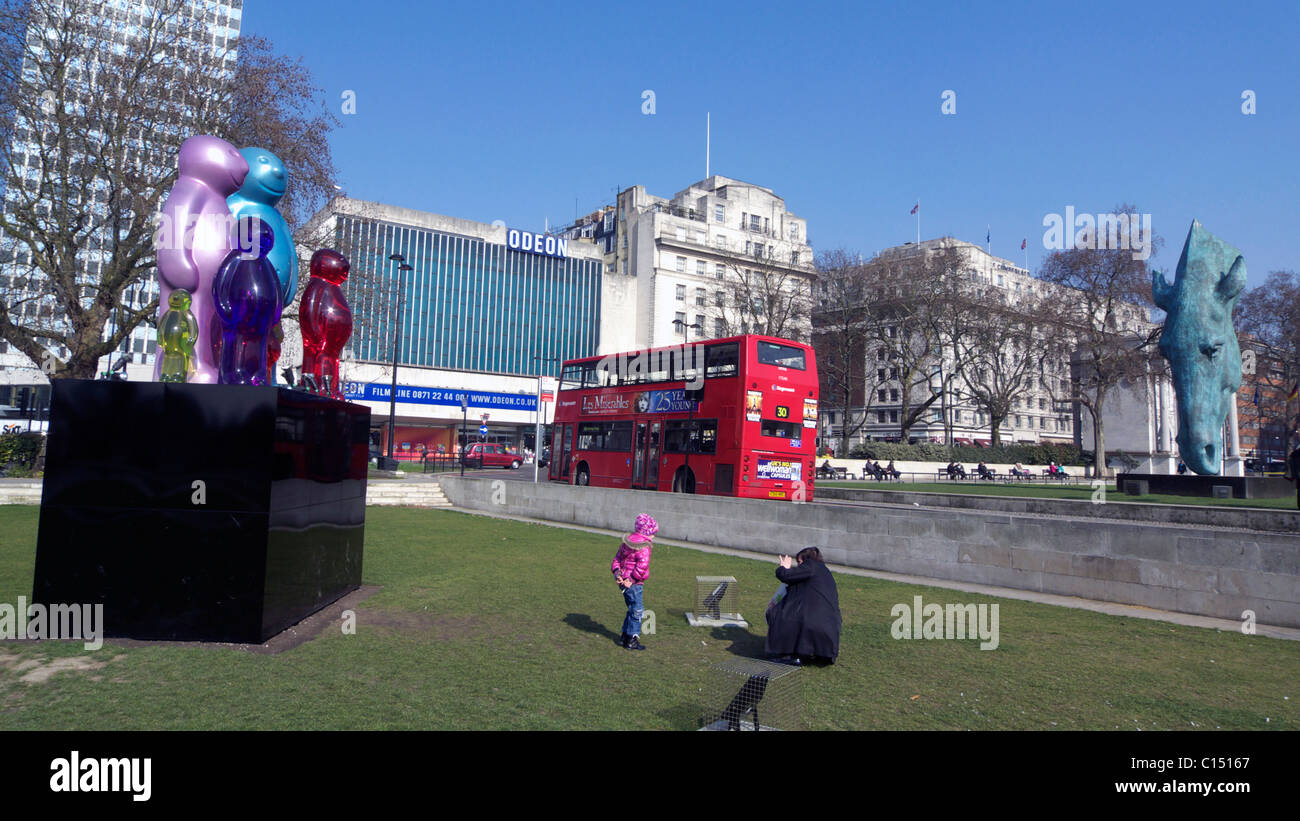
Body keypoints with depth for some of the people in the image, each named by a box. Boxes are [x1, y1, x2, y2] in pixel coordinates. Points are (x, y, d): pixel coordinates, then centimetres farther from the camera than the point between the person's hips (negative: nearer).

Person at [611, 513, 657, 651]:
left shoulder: (626, 542, 9)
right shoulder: (644, 548, -18)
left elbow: (617, 558, 11)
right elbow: (642, 566, -27)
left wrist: (617, 573, 3)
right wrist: (632, 579, -20)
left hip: (624, 582, 9)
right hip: (634, 584, -9)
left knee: (632, 610, 22)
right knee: (636, 611, 4)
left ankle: (625, 636, 30)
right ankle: (632, 640, 10)